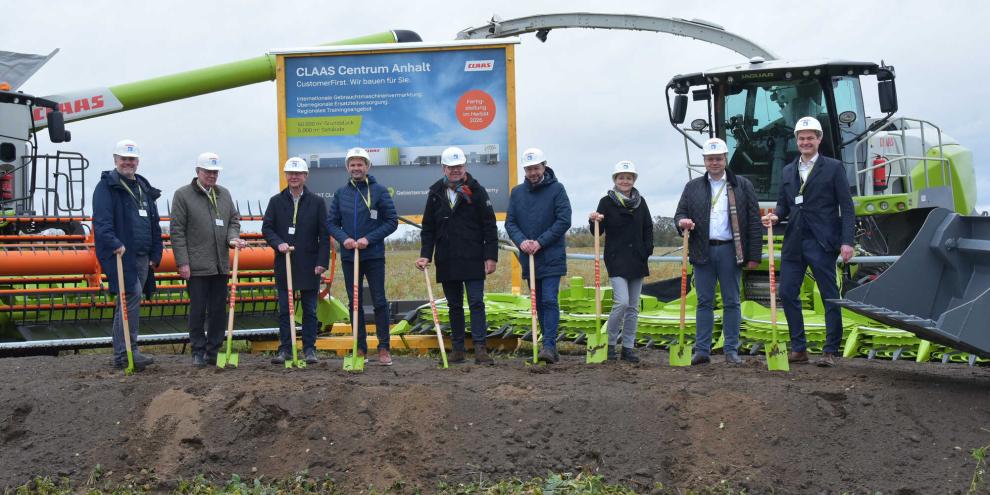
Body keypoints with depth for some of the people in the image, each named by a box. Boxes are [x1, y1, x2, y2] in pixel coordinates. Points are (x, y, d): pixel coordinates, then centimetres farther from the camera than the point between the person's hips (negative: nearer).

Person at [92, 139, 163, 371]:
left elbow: (154, 224, 22)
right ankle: (125, 353, -13)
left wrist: (156, 254, 15)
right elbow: (102, 221, -16)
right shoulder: (107, 186, -3)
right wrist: (114, 243, -29)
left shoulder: (144, 188, 20)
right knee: (132, 296, -17)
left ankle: (122, 354, 18)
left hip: (142, 257, 8)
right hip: (121, 255, -8)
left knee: (129, 303, 11)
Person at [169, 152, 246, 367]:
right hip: (196, 266, -5)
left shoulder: (224, 194, 13)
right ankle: (198, 352, 9)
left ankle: (214, 351, 18)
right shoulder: (183, 195, -3)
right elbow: (177, 231, -6)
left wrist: (233, 237, -4)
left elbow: (234, 220, 20)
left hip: (221, 265, 5)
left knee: (218, 311, 9)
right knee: (198, 311, 0)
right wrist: (182, 262, -11)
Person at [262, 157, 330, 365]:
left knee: (310, 310, 4)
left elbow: (324, 234, 0)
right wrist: (278, 243, -14)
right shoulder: (276, 201, 7)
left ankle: (309, 349, 12)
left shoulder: (317, 202, 3)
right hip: (284, 263, 1)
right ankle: (285, 349, 12)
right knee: (284, 310, 5)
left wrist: (322, 262, -7)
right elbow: (266, 228, 5)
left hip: (309, 265, -1)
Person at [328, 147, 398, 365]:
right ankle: (360, 347, 16)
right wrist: (344, 238, -11)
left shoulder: (380, 191, -2)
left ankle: (384, 347, 7)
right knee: (354, 303, 8)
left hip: (374, 255, -3)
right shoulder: (340, 193, 8)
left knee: (379, 301, -1)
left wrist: (369, 239, -13)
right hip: (349, 256, 3)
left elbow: (392, 221, -3)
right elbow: (332, 223, 9)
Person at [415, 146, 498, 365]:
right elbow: (428, 229, 12)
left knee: (476, 303, -5)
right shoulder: (435, 193, 9)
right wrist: (425, 255, 0)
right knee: (454, 306, 10)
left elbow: (490, 227, -2)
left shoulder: (477, 191, -1)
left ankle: (480, 348, -4)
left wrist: (491, 256, -8)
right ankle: (458, 349, 16)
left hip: (473, 261, -3)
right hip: (446, 262, 3)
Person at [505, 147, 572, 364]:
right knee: (539, 303, 10)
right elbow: (510, 222, 7)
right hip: (528, 257, 5)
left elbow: (564, 221, -10)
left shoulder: (556, 189, -4)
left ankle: (549, 346, -14)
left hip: (552, 257, -5)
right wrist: (521, 241, -13)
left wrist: (540, 242, -16)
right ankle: (549, 344, 18)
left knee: (549, 300, -12)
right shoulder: (517, 192, 9)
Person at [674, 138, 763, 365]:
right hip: (703, 252, 1)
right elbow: (680, 212, 13)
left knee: (732, 302, 3)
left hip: (730, 251, -1)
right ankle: (702, 350, 7)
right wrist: (682, 221, -13)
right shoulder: (693, 187, 12)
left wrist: (754, 255, -3)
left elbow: (754, 222, 3)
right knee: (704, 302, 3)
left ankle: (732, 350, 10)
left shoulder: (743, 185, 6)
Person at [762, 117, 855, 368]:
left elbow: (847, 207, -3)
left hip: (821, 243, -5)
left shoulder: (833, 167, 1)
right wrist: (775, 216, -4)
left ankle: (830, 352, 8)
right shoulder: (788, 171, 15)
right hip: (794, 243, 5)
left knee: (830, 297, 0)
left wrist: (847, 241, -12)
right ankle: (798, 349, 15)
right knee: (787, 293, 4)